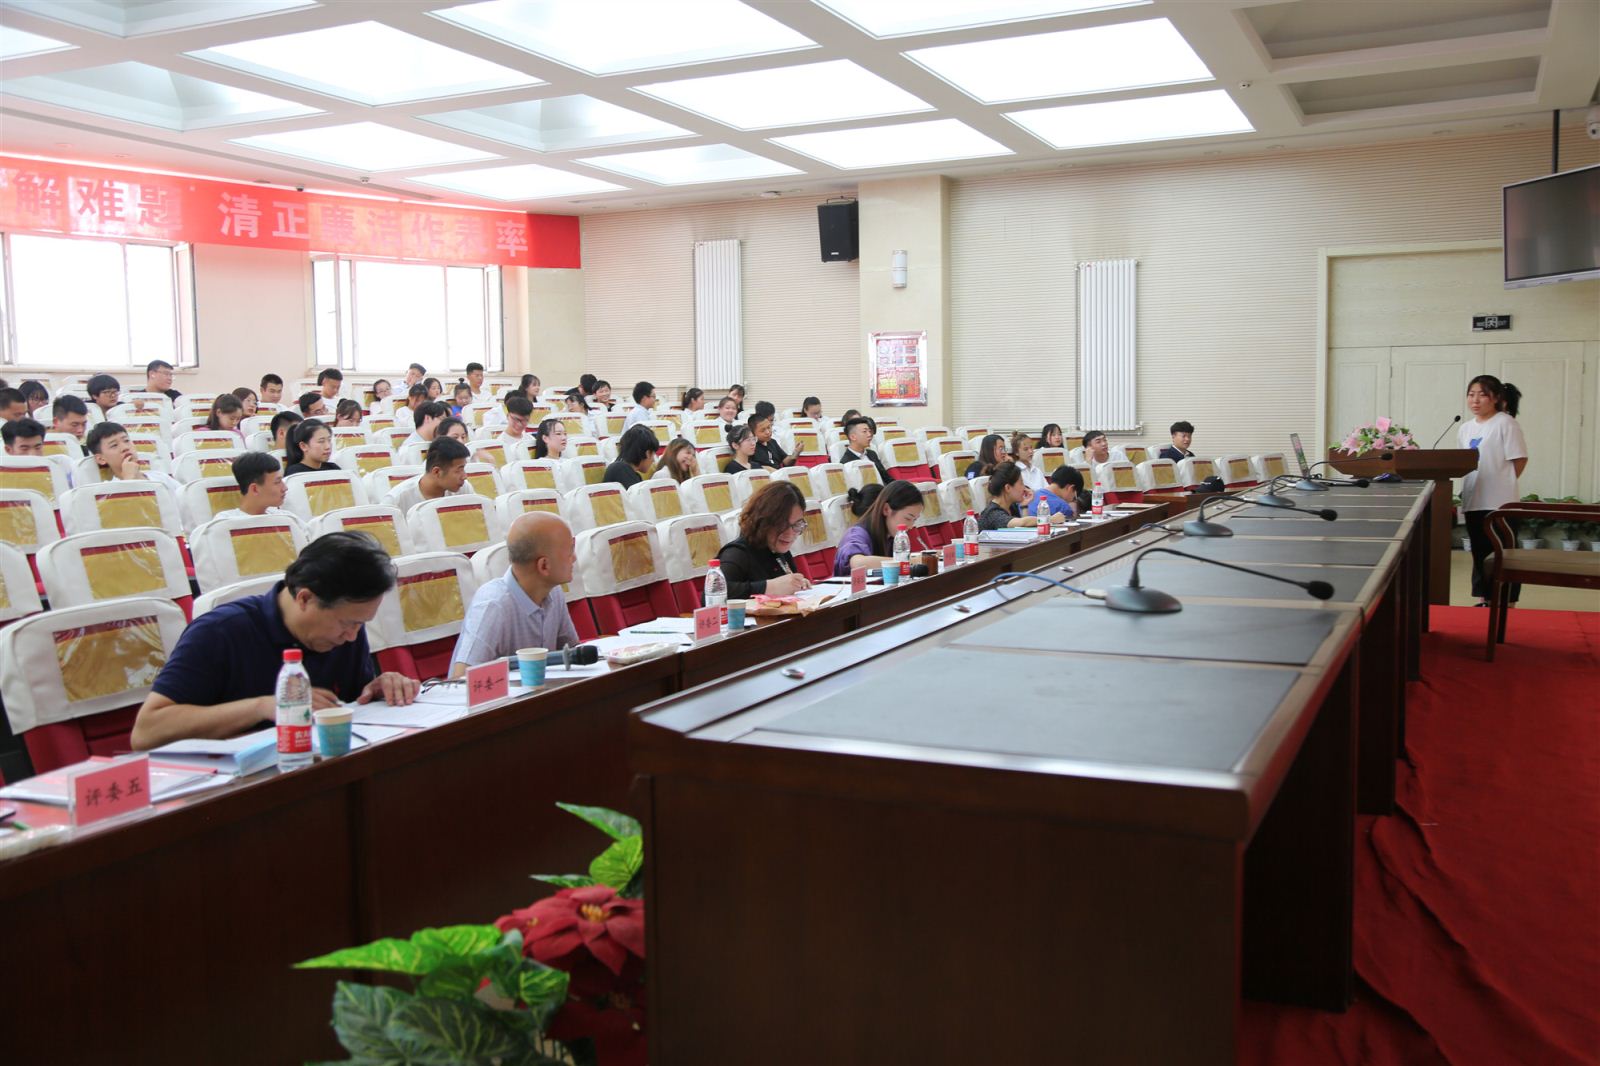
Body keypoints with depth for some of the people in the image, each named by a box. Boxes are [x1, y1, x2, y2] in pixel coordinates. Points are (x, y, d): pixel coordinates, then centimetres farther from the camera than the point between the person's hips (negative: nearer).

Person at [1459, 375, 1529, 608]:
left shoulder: (1506, 423, -8)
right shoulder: (1465, 429, 12)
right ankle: (1484, 599, 23)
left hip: (1500, 503, -7)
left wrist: (1503, 484, -5)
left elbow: (1519, 459, -10)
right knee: (1480, 553, 14)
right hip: (1473, 501, 7)